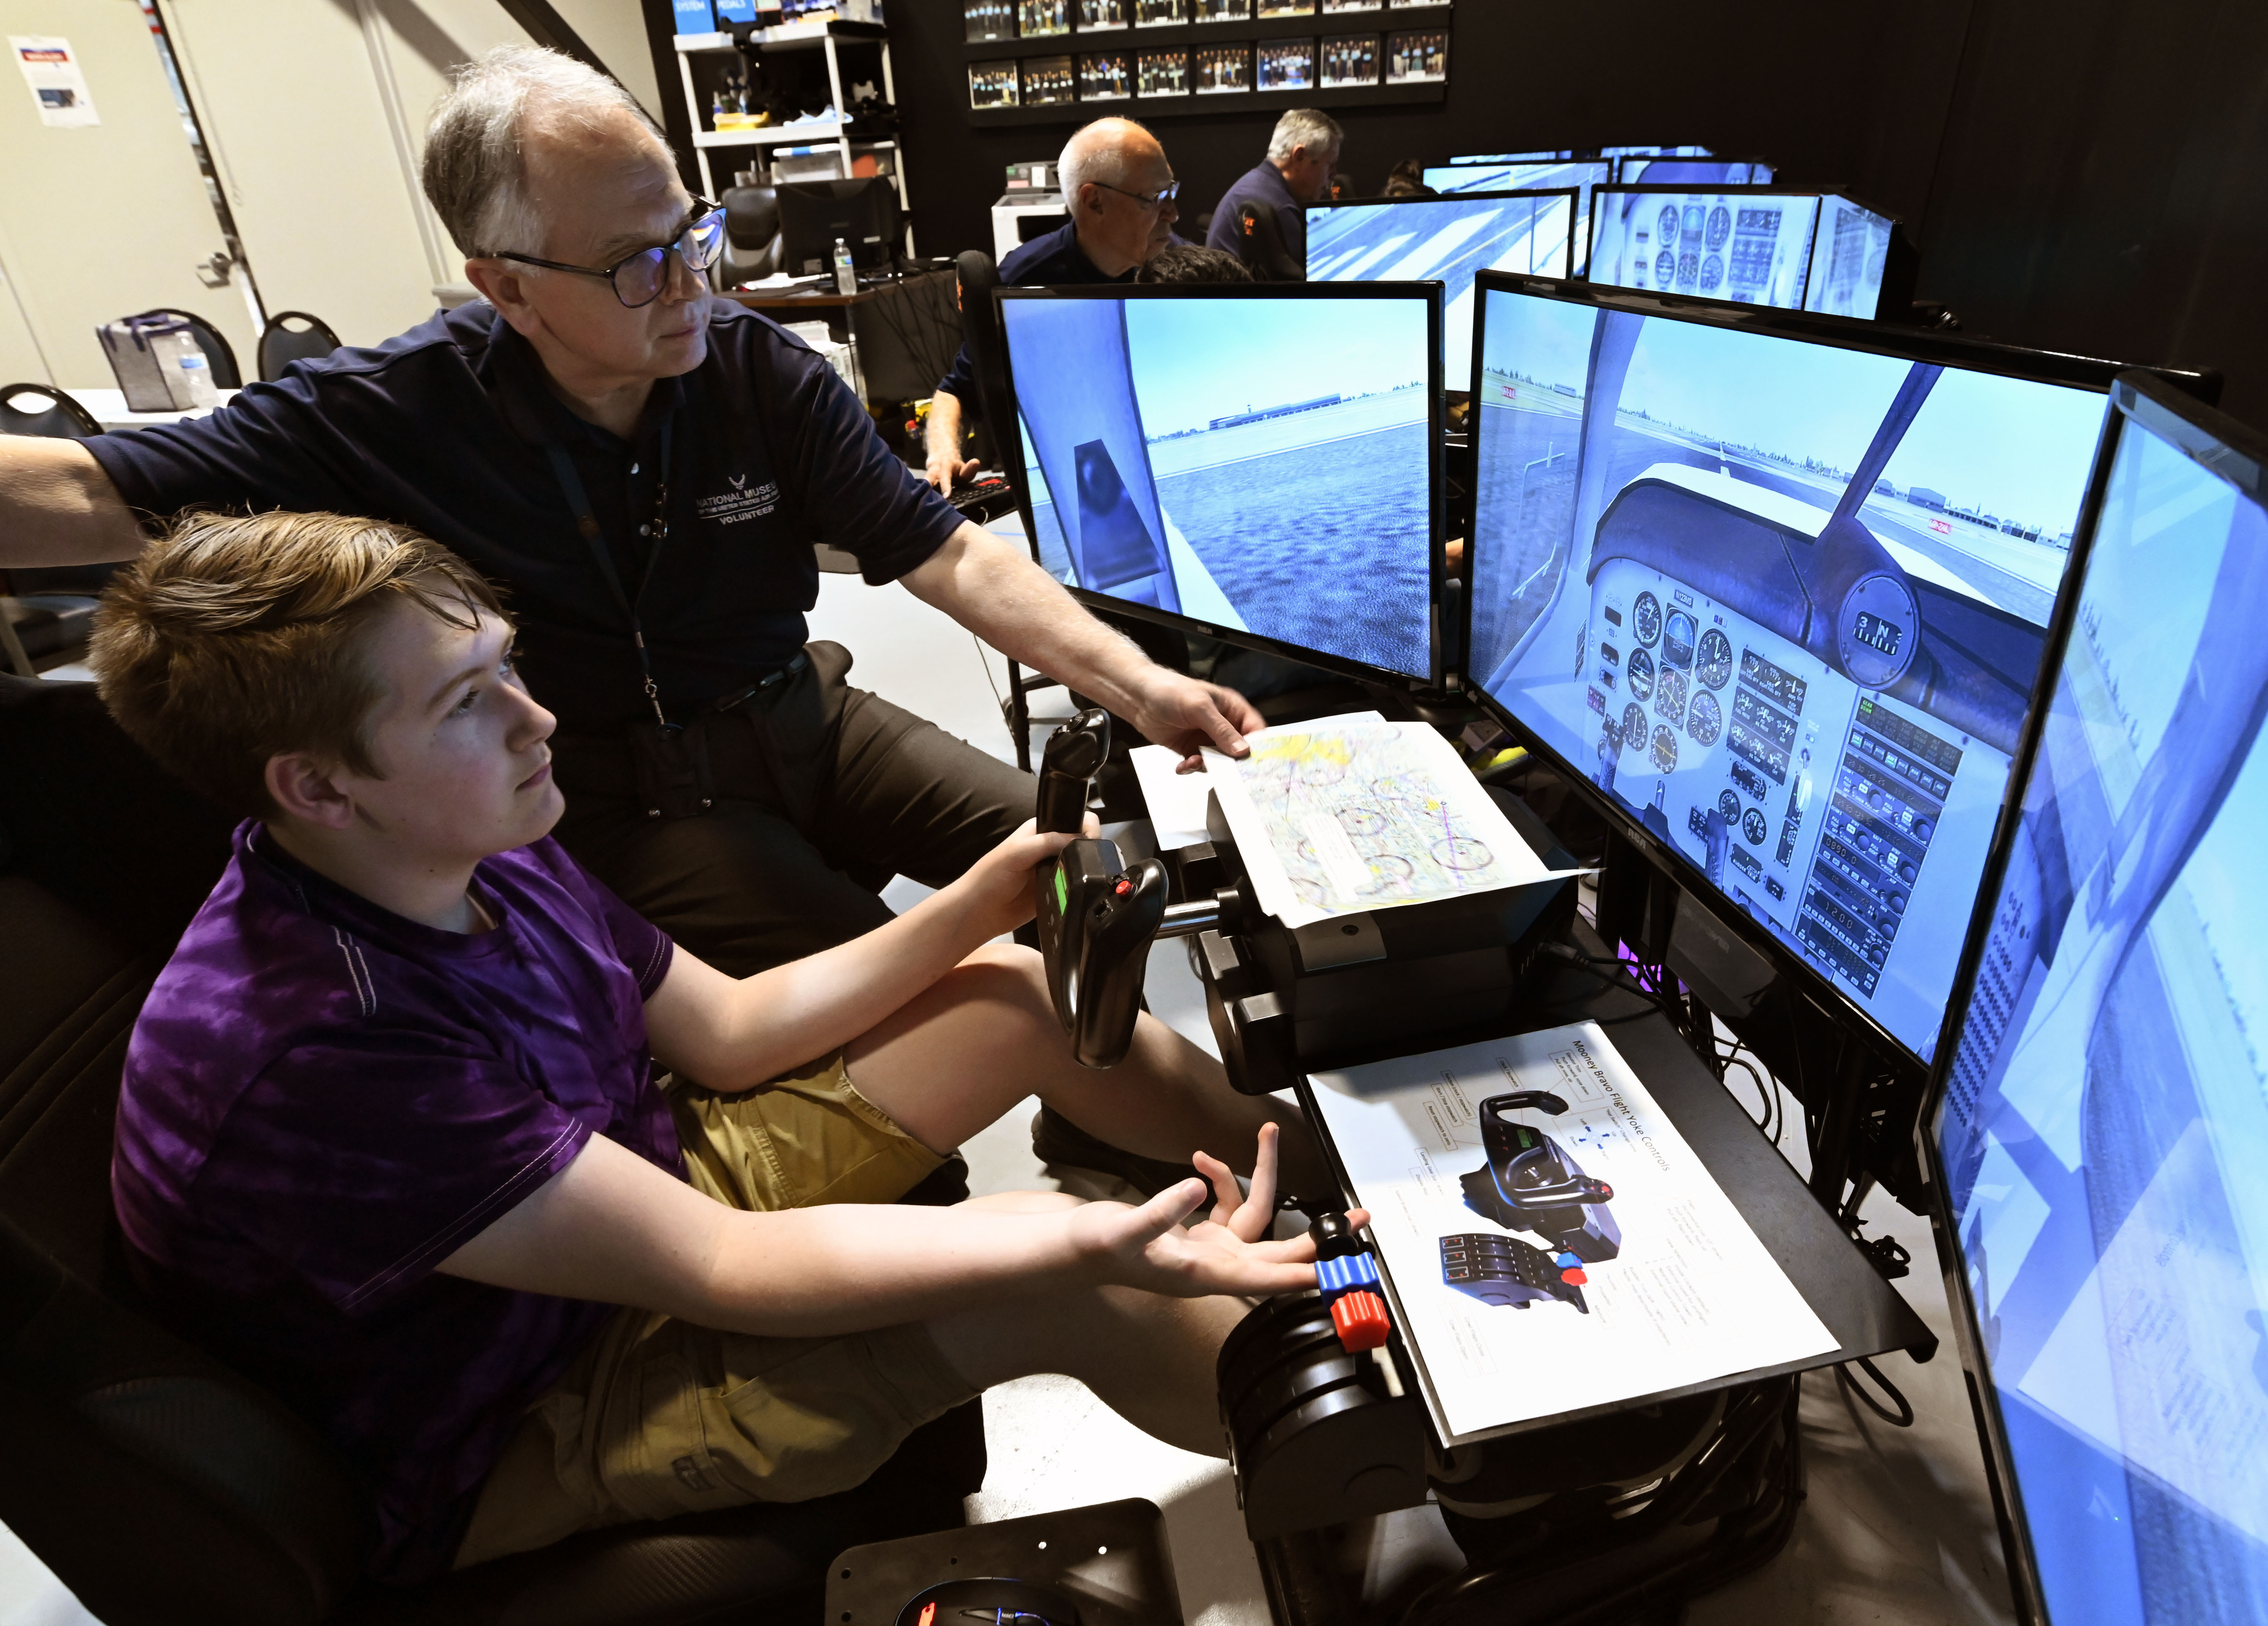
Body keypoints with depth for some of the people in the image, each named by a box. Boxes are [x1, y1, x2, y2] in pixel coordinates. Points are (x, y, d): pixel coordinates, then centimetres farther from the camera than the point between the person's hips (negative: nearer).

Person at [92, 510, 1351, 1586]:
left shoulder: (477, 856, -7)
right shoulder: (306, 1053, -34)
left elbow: (728, 1030, 1)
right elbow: (724, 1271, -32)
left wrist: (977, 904, -6)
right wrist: (1093, 1246, -38)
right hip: (512, 1435, -7)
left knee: (1011, 994, -2)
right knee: (1054, 1285, -25)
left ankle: (1322, 1170, 14)